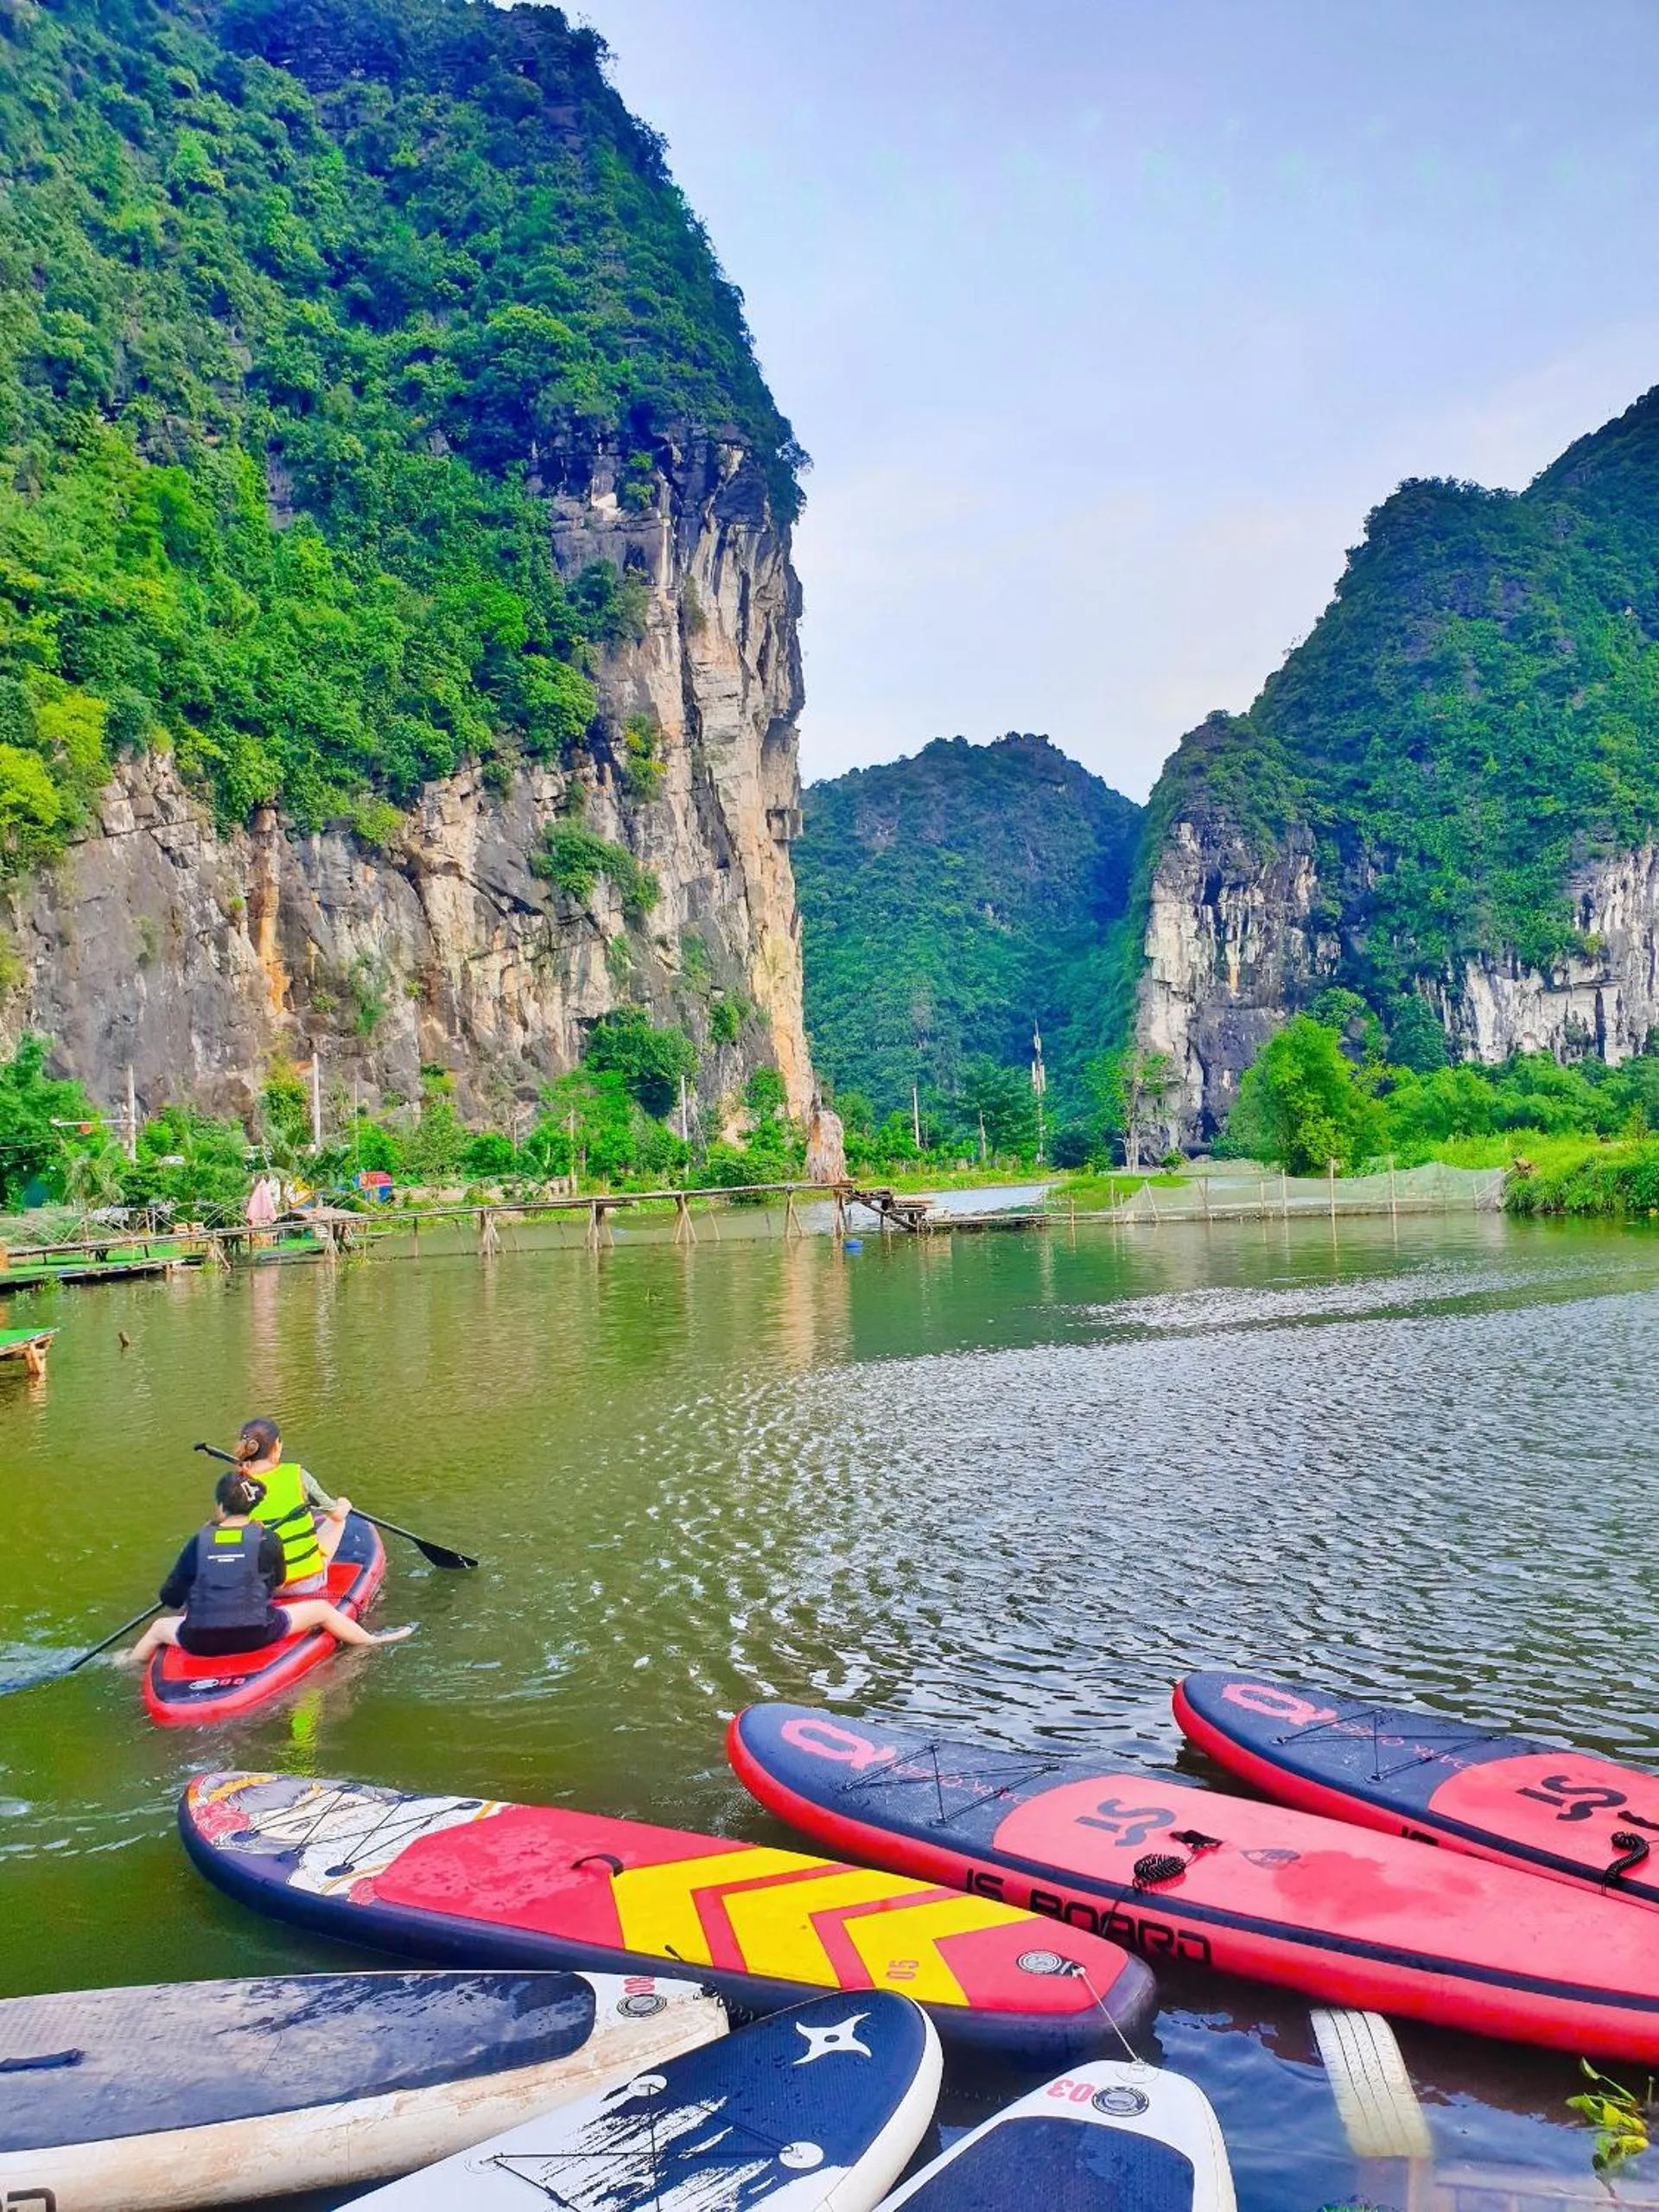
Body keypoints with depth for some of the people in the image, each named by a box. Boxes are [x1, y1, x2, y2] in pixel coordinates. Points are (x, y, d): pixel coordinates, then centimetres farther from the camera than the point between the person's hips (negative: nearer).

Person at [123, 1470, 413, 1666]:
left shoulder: (199, 1541, 0)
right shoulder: (267, 1540, -2)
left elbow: (169, 1597, 3)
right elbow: (278, 1586, 11)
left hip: (199, 1642, 2)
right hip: (254, 1635, -2)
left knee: (159, 1627, 35)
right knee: (322, 1608, 17)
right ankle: (372, 1641, 28)